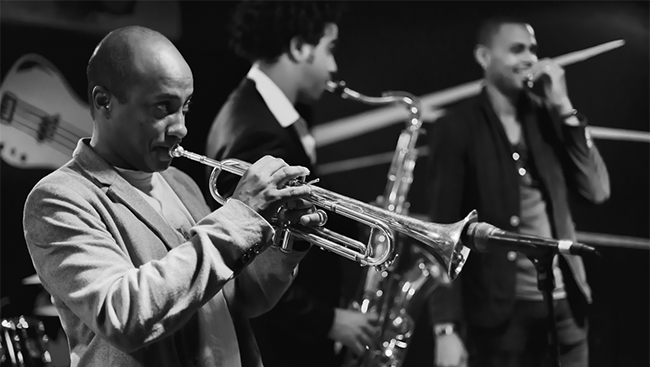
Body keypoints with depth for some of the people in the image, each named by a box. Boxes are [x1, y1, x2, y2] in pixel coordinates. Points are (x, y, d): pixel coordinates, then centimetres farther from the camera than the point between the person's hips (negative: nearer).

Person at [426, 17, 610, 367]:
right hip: (502, 311, -4)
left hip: (565, 302, 4)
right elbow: (444, 230, -10)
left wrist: (564, 107, -7)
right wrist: (446, 327, -16)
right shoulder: (457, 127, -6)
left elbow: (597, 189, -1)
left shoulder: (547, 116, 7)